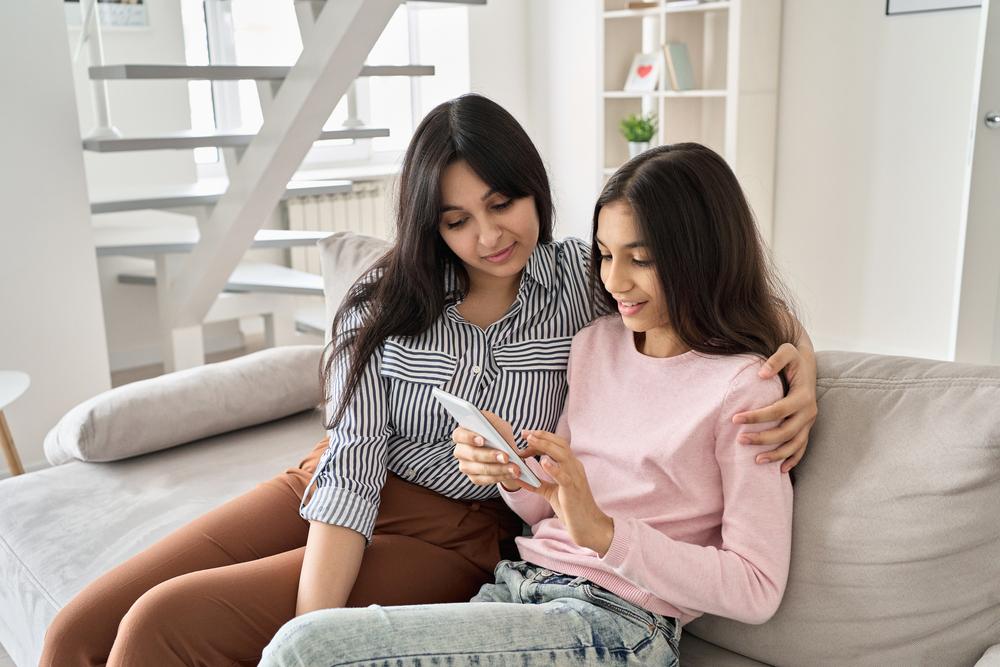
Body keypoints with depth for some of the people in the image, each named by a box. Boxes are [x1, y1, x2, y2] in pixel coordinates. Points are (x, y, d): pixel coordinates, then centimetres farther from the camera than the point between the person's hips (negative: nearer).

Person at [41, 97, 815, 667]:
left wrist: (800, 355, -20)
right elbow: (352, 467, -11)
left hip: (454, 537, -2)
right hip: (333, 499, 3)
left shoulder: (586, 279, -5)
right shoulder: (382, 303, -4)